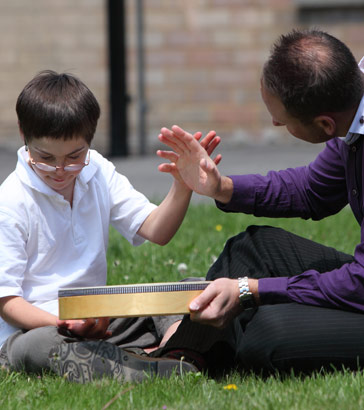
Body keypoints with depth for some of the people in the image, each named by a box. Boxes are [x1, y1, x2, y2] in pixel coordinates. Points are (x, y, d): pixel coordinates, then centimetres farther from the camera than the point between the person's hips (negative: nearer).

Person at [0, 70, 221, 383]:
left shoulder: (98, 173, 7)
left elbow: (155, 230, 6)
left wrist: (183, 186, -14)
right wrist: (66, 325, -28)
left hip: (98, 319, 7)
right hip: (33, 326, -7)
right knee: (40, 347, -43)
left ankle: (171, 352, -35)